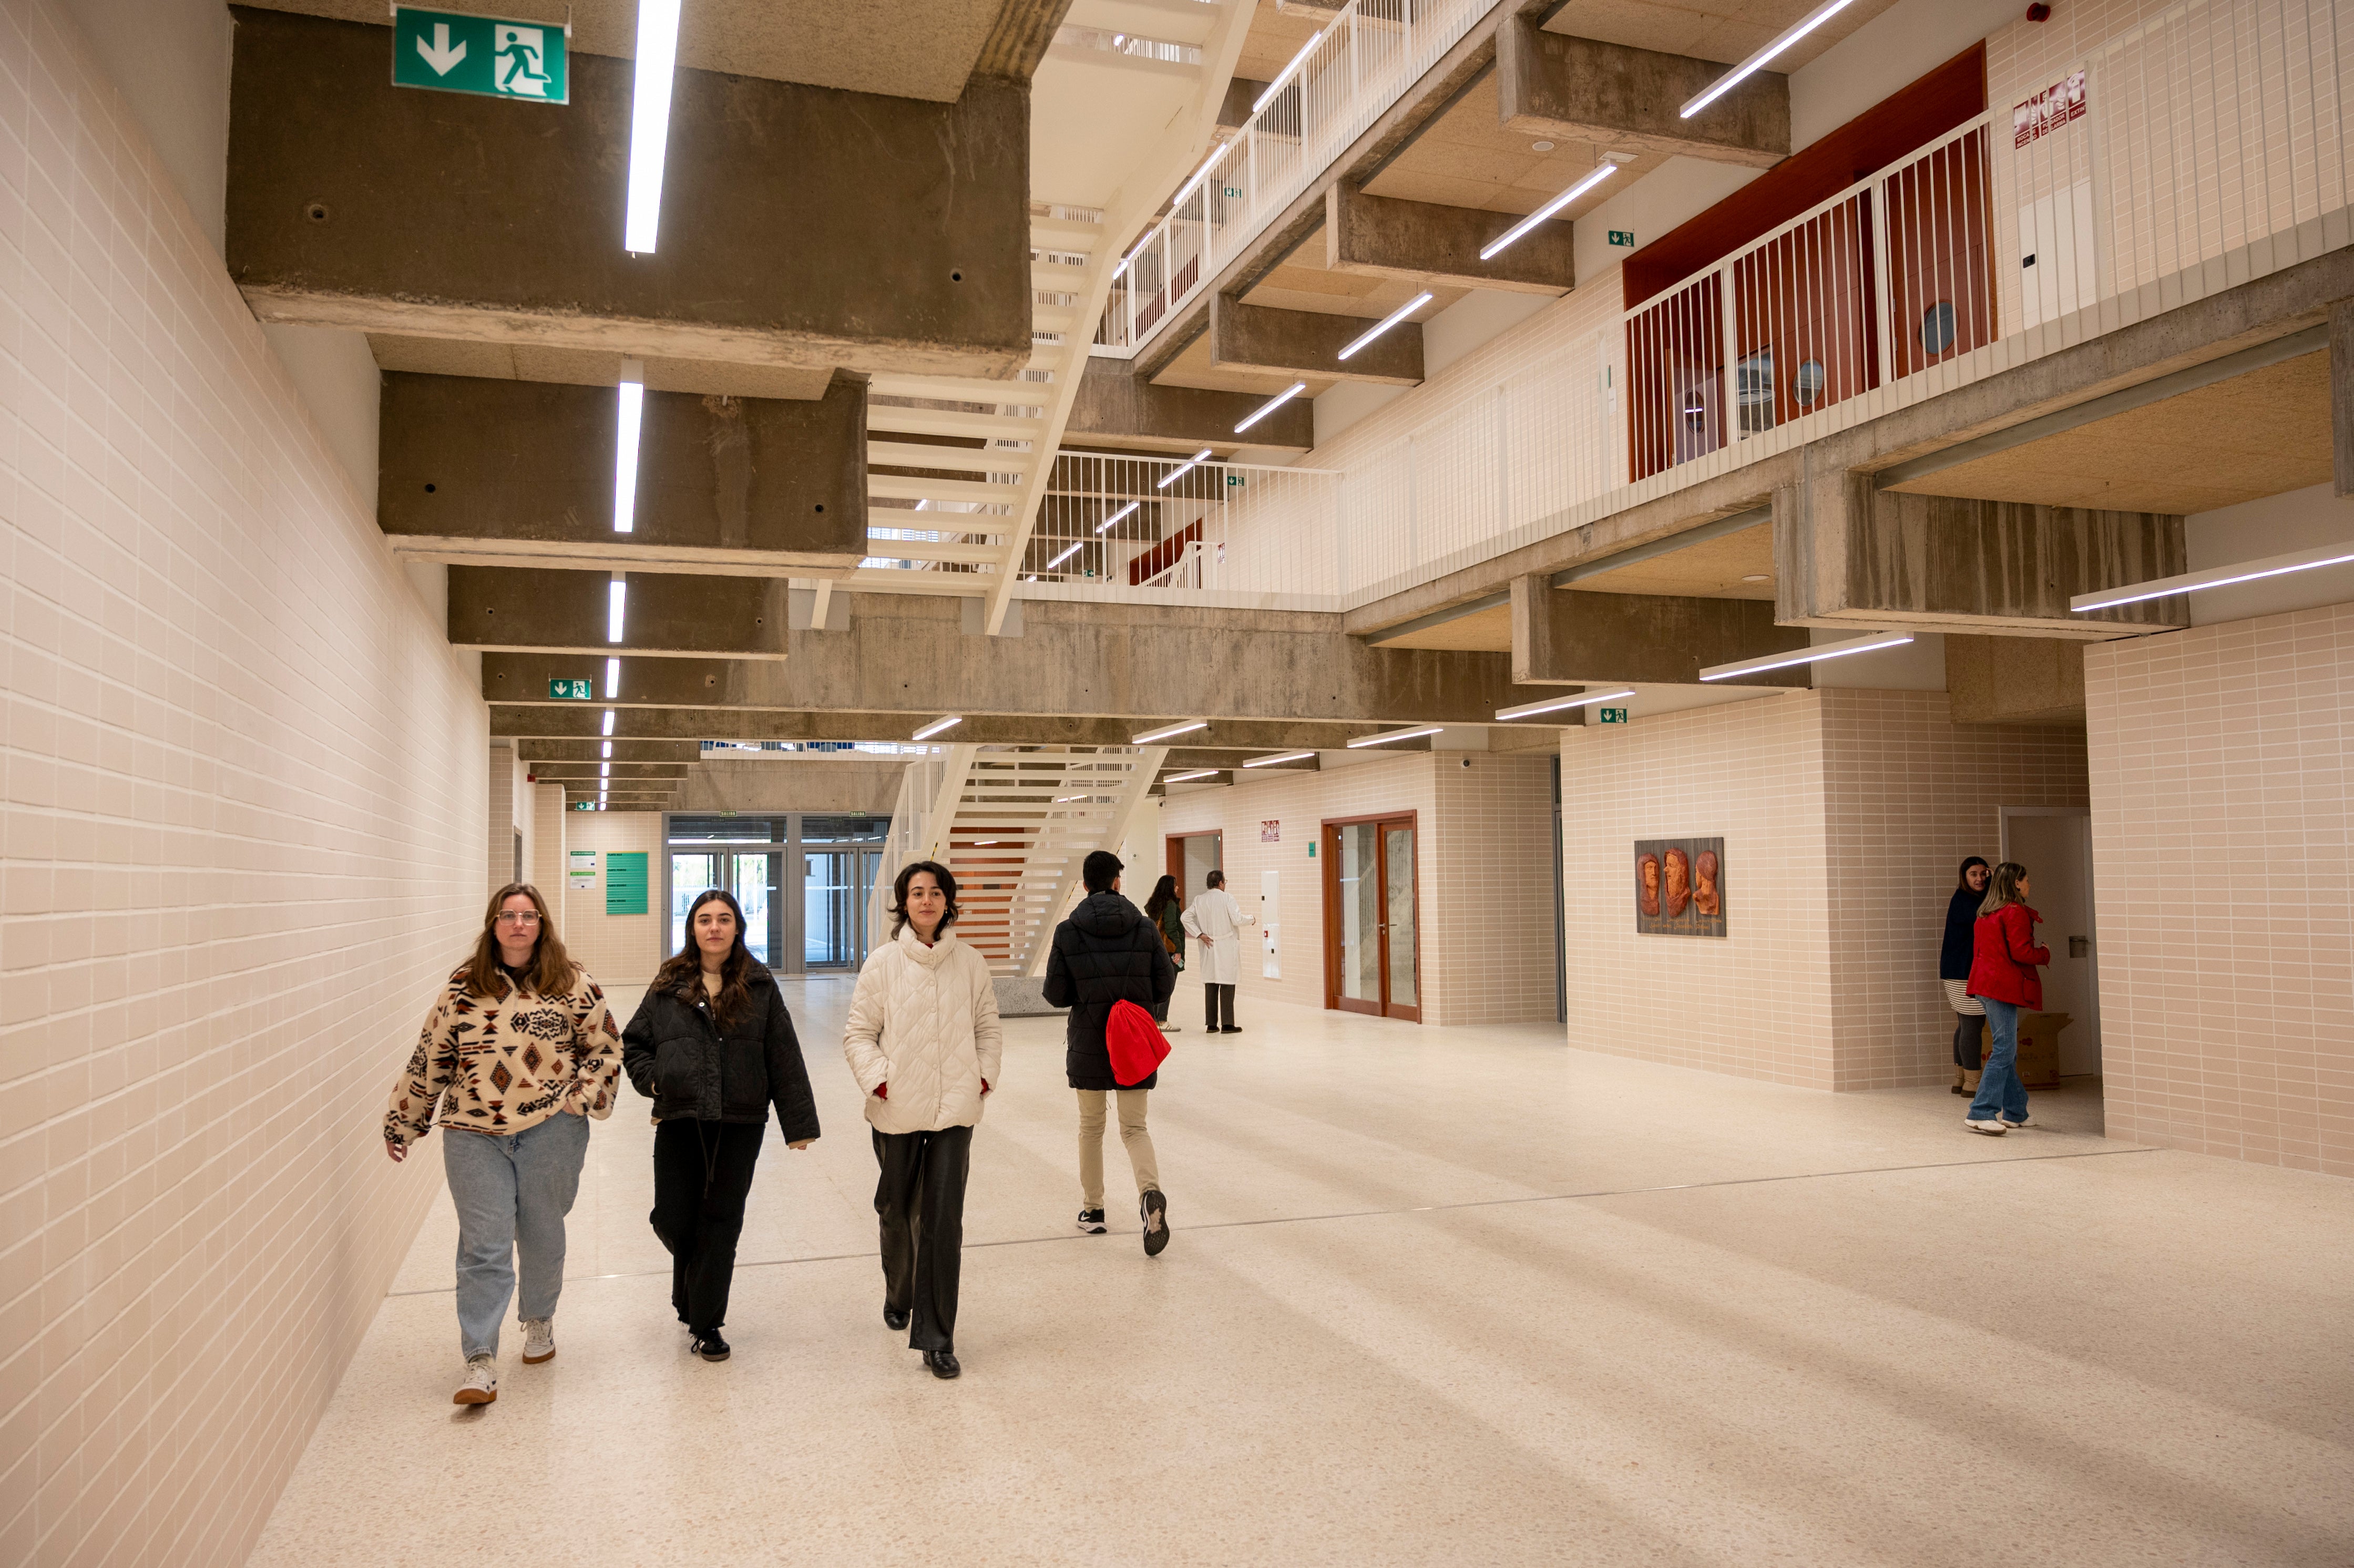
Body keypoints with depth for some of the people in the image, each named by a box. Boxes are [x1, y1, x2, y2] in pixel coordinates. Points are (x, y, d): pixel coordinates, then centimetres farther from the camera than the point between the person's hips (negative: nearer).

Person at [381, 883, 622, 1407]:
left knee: (542, 1235, 13)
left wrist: (583, 1094, -6)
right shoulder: (462, 990, 6)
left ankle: (539, 1320, 37)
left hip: (551, 1131, 0)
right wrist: (402, 1123, 13)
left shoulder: (573, 984, 3)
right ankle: (480, 1360, 0)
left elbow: (606, 1048, 7)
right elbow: (430, 1060, 10)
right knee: (484, 1244, -4)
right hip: (474, 1133, 0)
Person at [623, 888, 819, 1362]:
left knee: (721, 1221, 3)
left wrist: (799, 1122, -1)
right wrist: (653, 1081, -2)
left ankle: (706, 1324, 16)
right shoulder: (669, 985, 5)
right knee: (673, 1218, 3)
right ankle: (692, 1295, 38)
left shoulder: (759, 986, 2)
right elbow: (633, 1043, 16)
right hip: (679, 1120, 1)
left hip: (740, 1124, -1)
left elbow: (784, 1058, 2)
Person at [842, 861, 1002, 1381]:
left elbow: (989, 1028, 12)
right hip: (898, 1109, 0)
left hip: (955, 1108, 0)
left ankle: (936, 1338, 2)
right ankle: (898, 1296, 45)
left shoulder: (971, 963, 2)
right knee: (897, 1211, 16)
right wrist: (877, 1080, -10)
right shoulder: (883, 963, -2)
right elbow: (858, 1032, 1)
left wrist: (984, 1074, -1)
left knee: (944, 1219, -6)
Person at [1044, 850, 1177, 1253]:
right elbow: (1164, 988, -2)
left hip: (1088, 1043, 0)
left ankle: (1092, 1209, 25)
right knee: (1134, 1128, 8)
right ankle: (1150, 1193, -19)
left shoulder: (1067, 932, -8)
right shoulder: (1145, 928, -5)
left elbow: (1056, 995, -6)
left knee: (1091, 1126, 18)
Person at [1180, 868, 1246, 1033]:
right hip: (1226, 948, -5)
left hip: (1208, 948, 5)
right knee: (1227, 986, -1)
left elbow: (1186, 917, 1)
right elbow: (1237, 919, -14)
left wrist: (1200, 935, 2)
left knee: (1210, 986, 8)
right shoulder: (1227, 898, -10)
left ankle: (1211, 1024, 10)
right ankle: (1227, 1024, -1)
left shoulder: (1199, 900, 5)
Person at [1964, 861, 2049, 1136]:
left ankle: (2015, 1113, 20)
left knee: (2005, 1050, 14)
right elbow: (2021, 953, -16)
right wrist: (2045, 954, 2)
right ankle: (1980, 1114, -15)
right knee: (2004, 1050, -10)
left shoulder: (1986, 913, 17)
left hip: (1986, 984, 10)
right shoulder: (2015, 912, -10)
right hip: (2003, 987, -10)